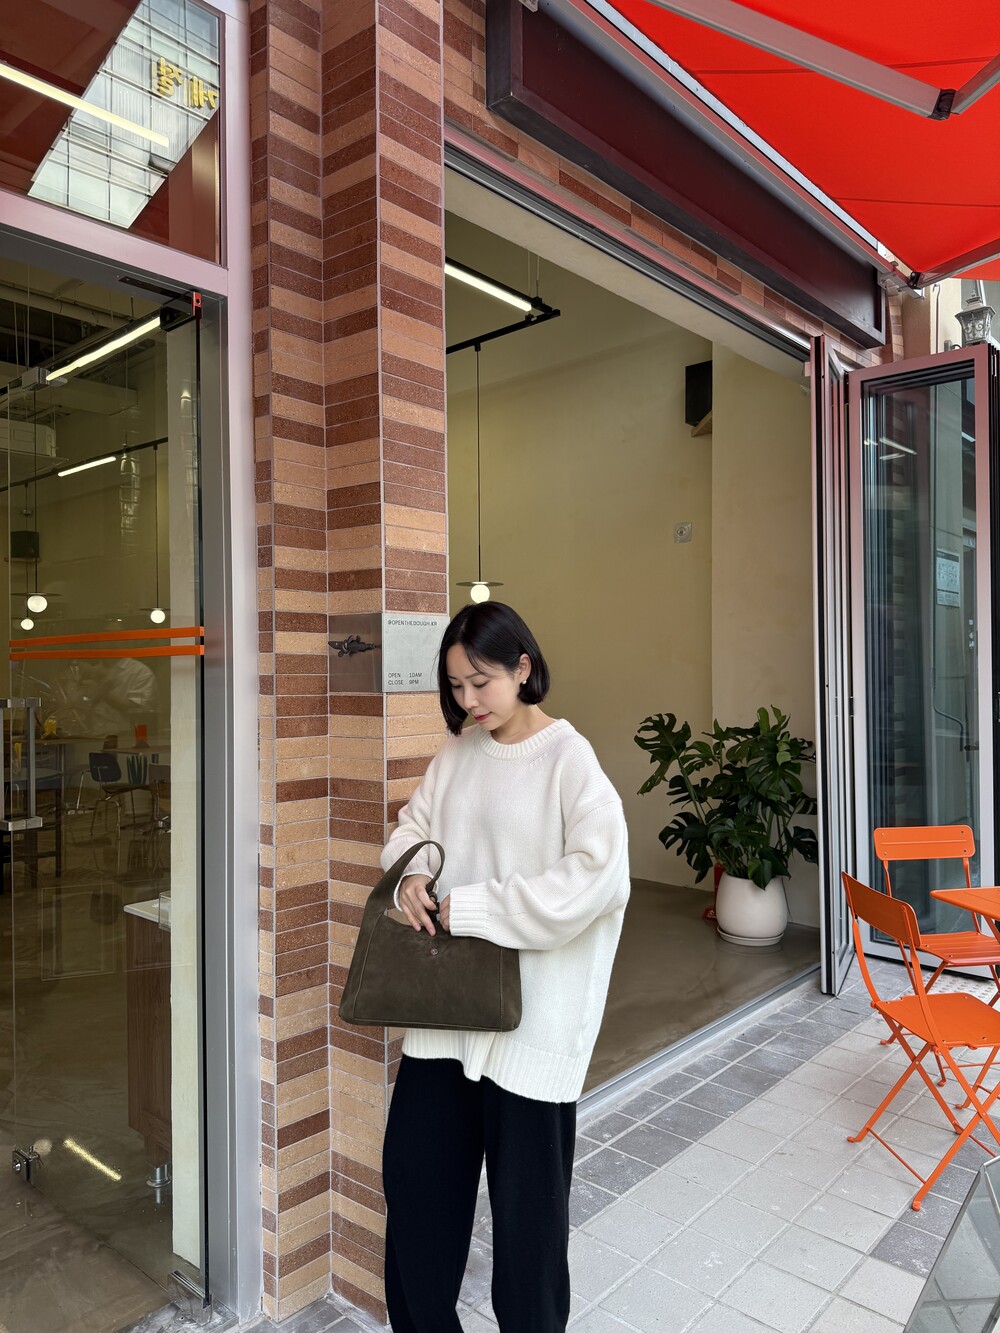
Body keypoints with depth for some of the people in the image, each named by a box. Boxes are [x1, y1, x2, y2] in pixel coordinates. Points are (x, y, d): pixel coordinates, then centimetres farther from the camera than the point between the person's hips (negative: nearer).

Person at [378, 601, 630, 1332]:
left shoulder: (570, 760, -15)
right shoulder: (458, 751, 5)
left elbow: (594, 877, -23)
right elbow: (415, 822, 15)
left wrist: (466, 907, -20)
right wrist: (414, 871, -9)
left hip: (530, 1011, -6)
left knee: (527, 1194, 11)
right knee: (414, 1169, 17)